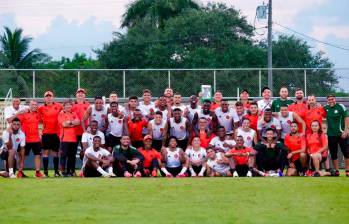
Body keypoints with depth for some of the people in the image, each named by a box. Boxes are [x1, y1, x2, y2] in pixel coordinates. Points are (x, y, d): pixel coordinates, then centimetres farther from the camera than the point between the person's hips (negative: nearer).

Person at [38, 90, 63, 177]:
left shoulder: (58, 106, 3)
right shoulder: (41, 108, 0)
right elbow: (40, 119, 10)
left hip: (56, 132, 1)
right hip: (46, 133, -1)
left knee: (55, 152, 6)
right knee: (45, 152, -2)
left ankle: (56, 171, 12)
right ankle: (45, 171, 2)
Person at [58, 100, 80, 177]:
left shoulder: (74, 114, 16)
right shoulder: (61, 114, 2)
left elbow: (78, 122, 1)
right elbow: (64, 124, -11)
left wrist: (69, 122, -8)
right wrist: (73, 122, -1)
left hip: (73, 138, 5)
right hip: (65, 138, -5)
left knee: (72, 156, 6)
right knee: (64, 155, -5)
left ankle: (71, 171, 12)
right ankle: (63, 171, -3)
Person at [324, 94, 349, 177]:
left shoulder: (341, 107, -6)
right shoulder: (326, 108, 6)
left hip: (341, 134, -4)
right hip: (331, 135, 4)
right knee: (333, 154, 7)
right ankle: (336, 171, 15)